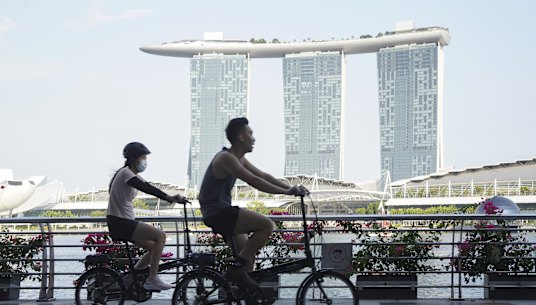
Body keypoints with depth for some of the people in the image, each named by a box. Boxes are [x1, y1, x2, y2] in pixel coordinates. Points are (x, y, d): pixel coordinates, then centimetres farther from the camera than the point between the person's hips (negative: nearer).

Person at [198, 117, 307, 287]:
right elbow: (254, 181, -24)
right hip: (217, 211, -11)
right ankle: (237, 269, -16)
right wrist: (286, 191, -23)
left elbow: (264, 176, 15)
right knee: (266, 225, -18)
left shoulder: (239, 159, 15)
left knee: (248, 253, 14)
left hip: (220, 212, 11)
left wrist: (291, 188, 5)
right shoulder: (226, 158, -17)